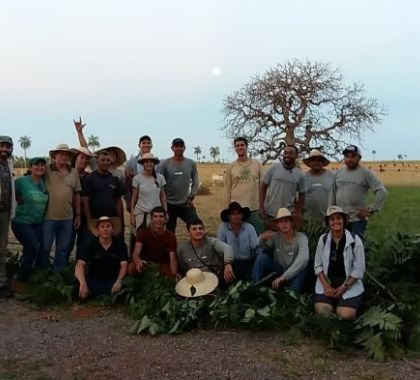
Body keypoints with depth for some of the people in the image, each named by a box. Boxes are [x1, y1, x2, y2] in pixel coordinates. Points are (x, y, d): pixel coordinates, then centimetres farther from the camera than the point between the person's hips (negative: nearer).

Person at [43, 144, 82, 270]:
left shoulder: (73, 172, 6)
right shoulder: (46, 170, -5)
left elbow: (77, 195, 10)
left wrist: (78, 215, 10)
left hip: (67, 218, 4)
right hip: (49, 217, -3)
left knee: (63, 250, 13)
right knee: (45, 248, 6)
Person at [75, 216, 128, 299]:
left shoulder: (120, 244, -5)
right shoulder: (90, 244, -7)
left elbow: (124, 265, -13)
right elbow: (80, 264, -20)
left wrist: (118, 281, -34)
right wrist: (83, 283, -39)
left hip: (113, 279, 0)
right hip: (94, 279, 0)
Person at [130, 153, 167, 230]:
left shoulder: (160, 177, 2)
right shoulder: (137, 178, -2)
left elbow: (162, 196, 9)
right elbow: (134, 197, 2)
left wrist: (165, 211, 5)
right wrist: (132, 214, 1)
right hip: (141, 213, -1)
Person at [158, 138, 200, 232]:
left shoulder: (191, 164, 3)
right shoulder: (164, 164, -5)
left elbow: (195, 182, 10)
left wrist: (191, 197, 1)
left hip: (186, 204, 2)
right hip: (169, 205, -2)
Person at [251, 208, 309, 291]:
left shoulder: (301, 238, -21)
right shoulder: (275, 236, -9)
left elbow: (303, 259, -36)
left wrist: (283, 277, -41)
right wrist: (263, 238, -34)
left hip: (293, 273, -3)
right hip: (278, 270, 3)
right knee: (261, 257, -18)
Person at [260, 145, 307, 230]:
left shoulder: (300, 175, 3)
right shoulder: (273, 168, -2)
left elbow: (302, 194, 11)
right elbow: (263, 187, 2)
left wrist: (299, 213, 4)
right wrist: (261, 207, -5)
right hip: (269, 214, -1)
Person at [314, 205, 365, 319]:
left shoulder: (355, 240, -8)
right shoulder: (323, 239, -1)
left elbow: (358, 270, -7)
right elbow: (318, 265, 3)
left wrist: (344, 287, -13)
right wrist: (326, 285, -10)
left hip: (350, 283, -2)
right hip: (327, 281, 2)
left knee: (345, 315, -20)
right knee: (321, 311, -19)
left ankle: (342, 300, 13)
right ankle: (334, 300, 13)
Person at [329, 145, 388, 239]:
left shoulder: (365, 173, -5)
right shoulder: (339, 173, 11)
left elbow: (382, 192, -10)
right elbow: (333, 195, 16)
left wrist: (371, 210, -12)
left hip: (358, 220, -5)